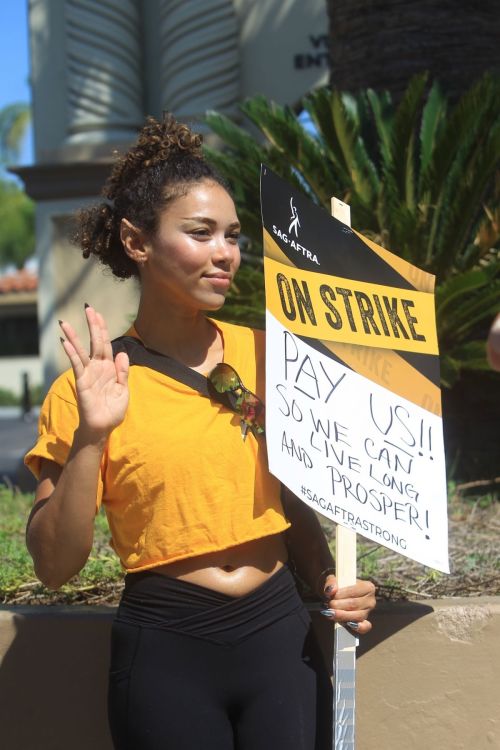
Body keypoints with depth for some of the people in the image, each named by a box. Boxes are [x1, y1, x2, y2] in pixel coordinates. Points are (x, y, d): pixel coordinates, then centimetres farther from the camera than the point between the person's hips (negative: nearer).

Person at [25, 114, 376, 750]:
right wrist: (89, 438, -19)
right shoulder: (85, 390, -6)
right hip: (166, 653, -3)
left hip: (281, 636, 3)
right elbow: (54, 566, -9)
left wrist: (330, 584, -1)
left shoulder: (261, 354, 3)